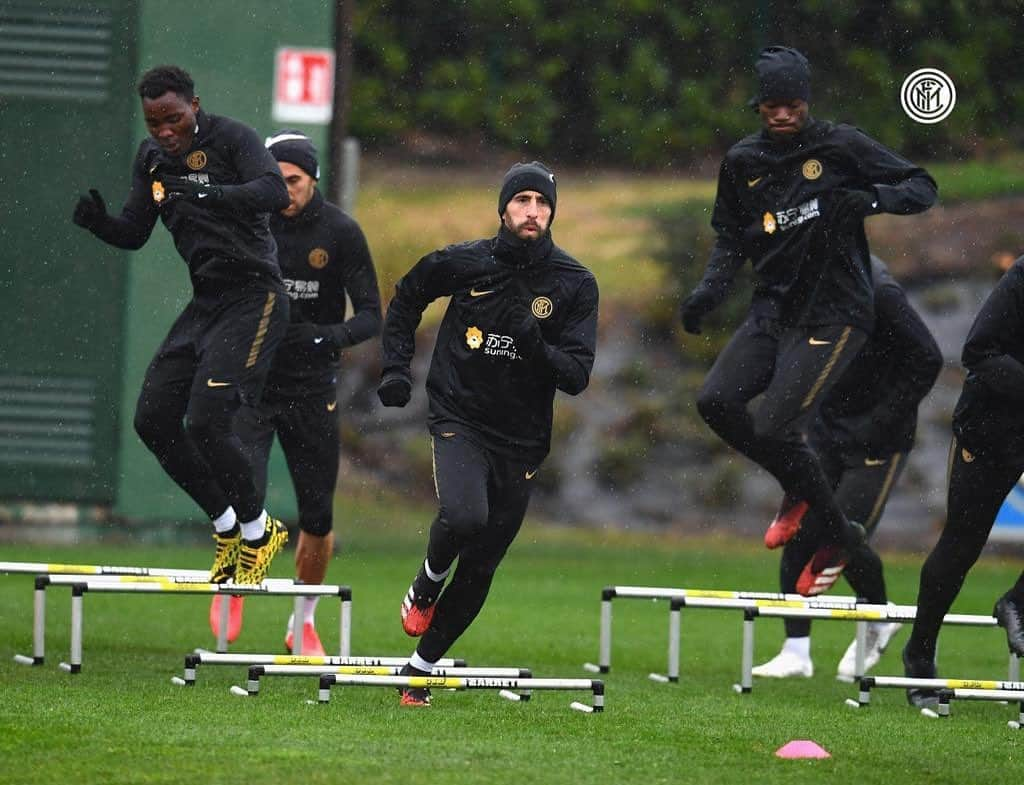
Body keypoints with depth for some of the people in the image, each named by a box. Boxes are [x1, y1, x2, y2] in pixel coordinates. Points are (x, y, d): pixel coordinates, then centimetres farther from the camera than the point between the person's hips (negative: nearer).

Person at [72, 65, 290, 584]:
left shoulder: (231, 139, -11)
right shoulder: (151, 158, 11)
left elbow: (275, 192, -28)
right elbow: (134, 234, 16)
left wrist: (207, 195, -42)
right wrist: (98, 222, -7)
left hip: (253, 298, -8)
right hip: (205, 303, 8)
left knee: (206, 422, -18)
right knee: (153, 420, 2)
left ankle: (258, 529, 3)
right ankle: (227, 527, 17)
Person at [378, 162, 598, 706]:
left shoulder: (574, 284, -3)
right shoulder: (462, 263, -3)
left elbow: (577, 376, -7)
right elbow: (405, 299, 17)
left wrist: (536, 345, -25)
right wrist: (396, 368, 7)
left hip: (521, 441, 2)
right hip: (459, 420, -2)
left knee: (479, 568, 6)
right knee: (463, 515, -31)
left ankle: (421, 669, 22)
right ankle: (425, 589, 1)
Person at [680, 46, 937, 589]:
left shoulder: (842, 147, -6)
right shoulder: (743, 161, 8)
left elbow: (922, 188, -4)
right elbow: (731, 238, 17)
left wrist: (868, 198, -23)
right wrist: (709, 290, 0)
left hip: (832, 315, -6)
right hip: (772, 310, 6)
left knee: (773, 429, -16)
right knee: (715, 401, -11)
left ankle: (838, 533, 6)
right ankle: (798, 487, 15)